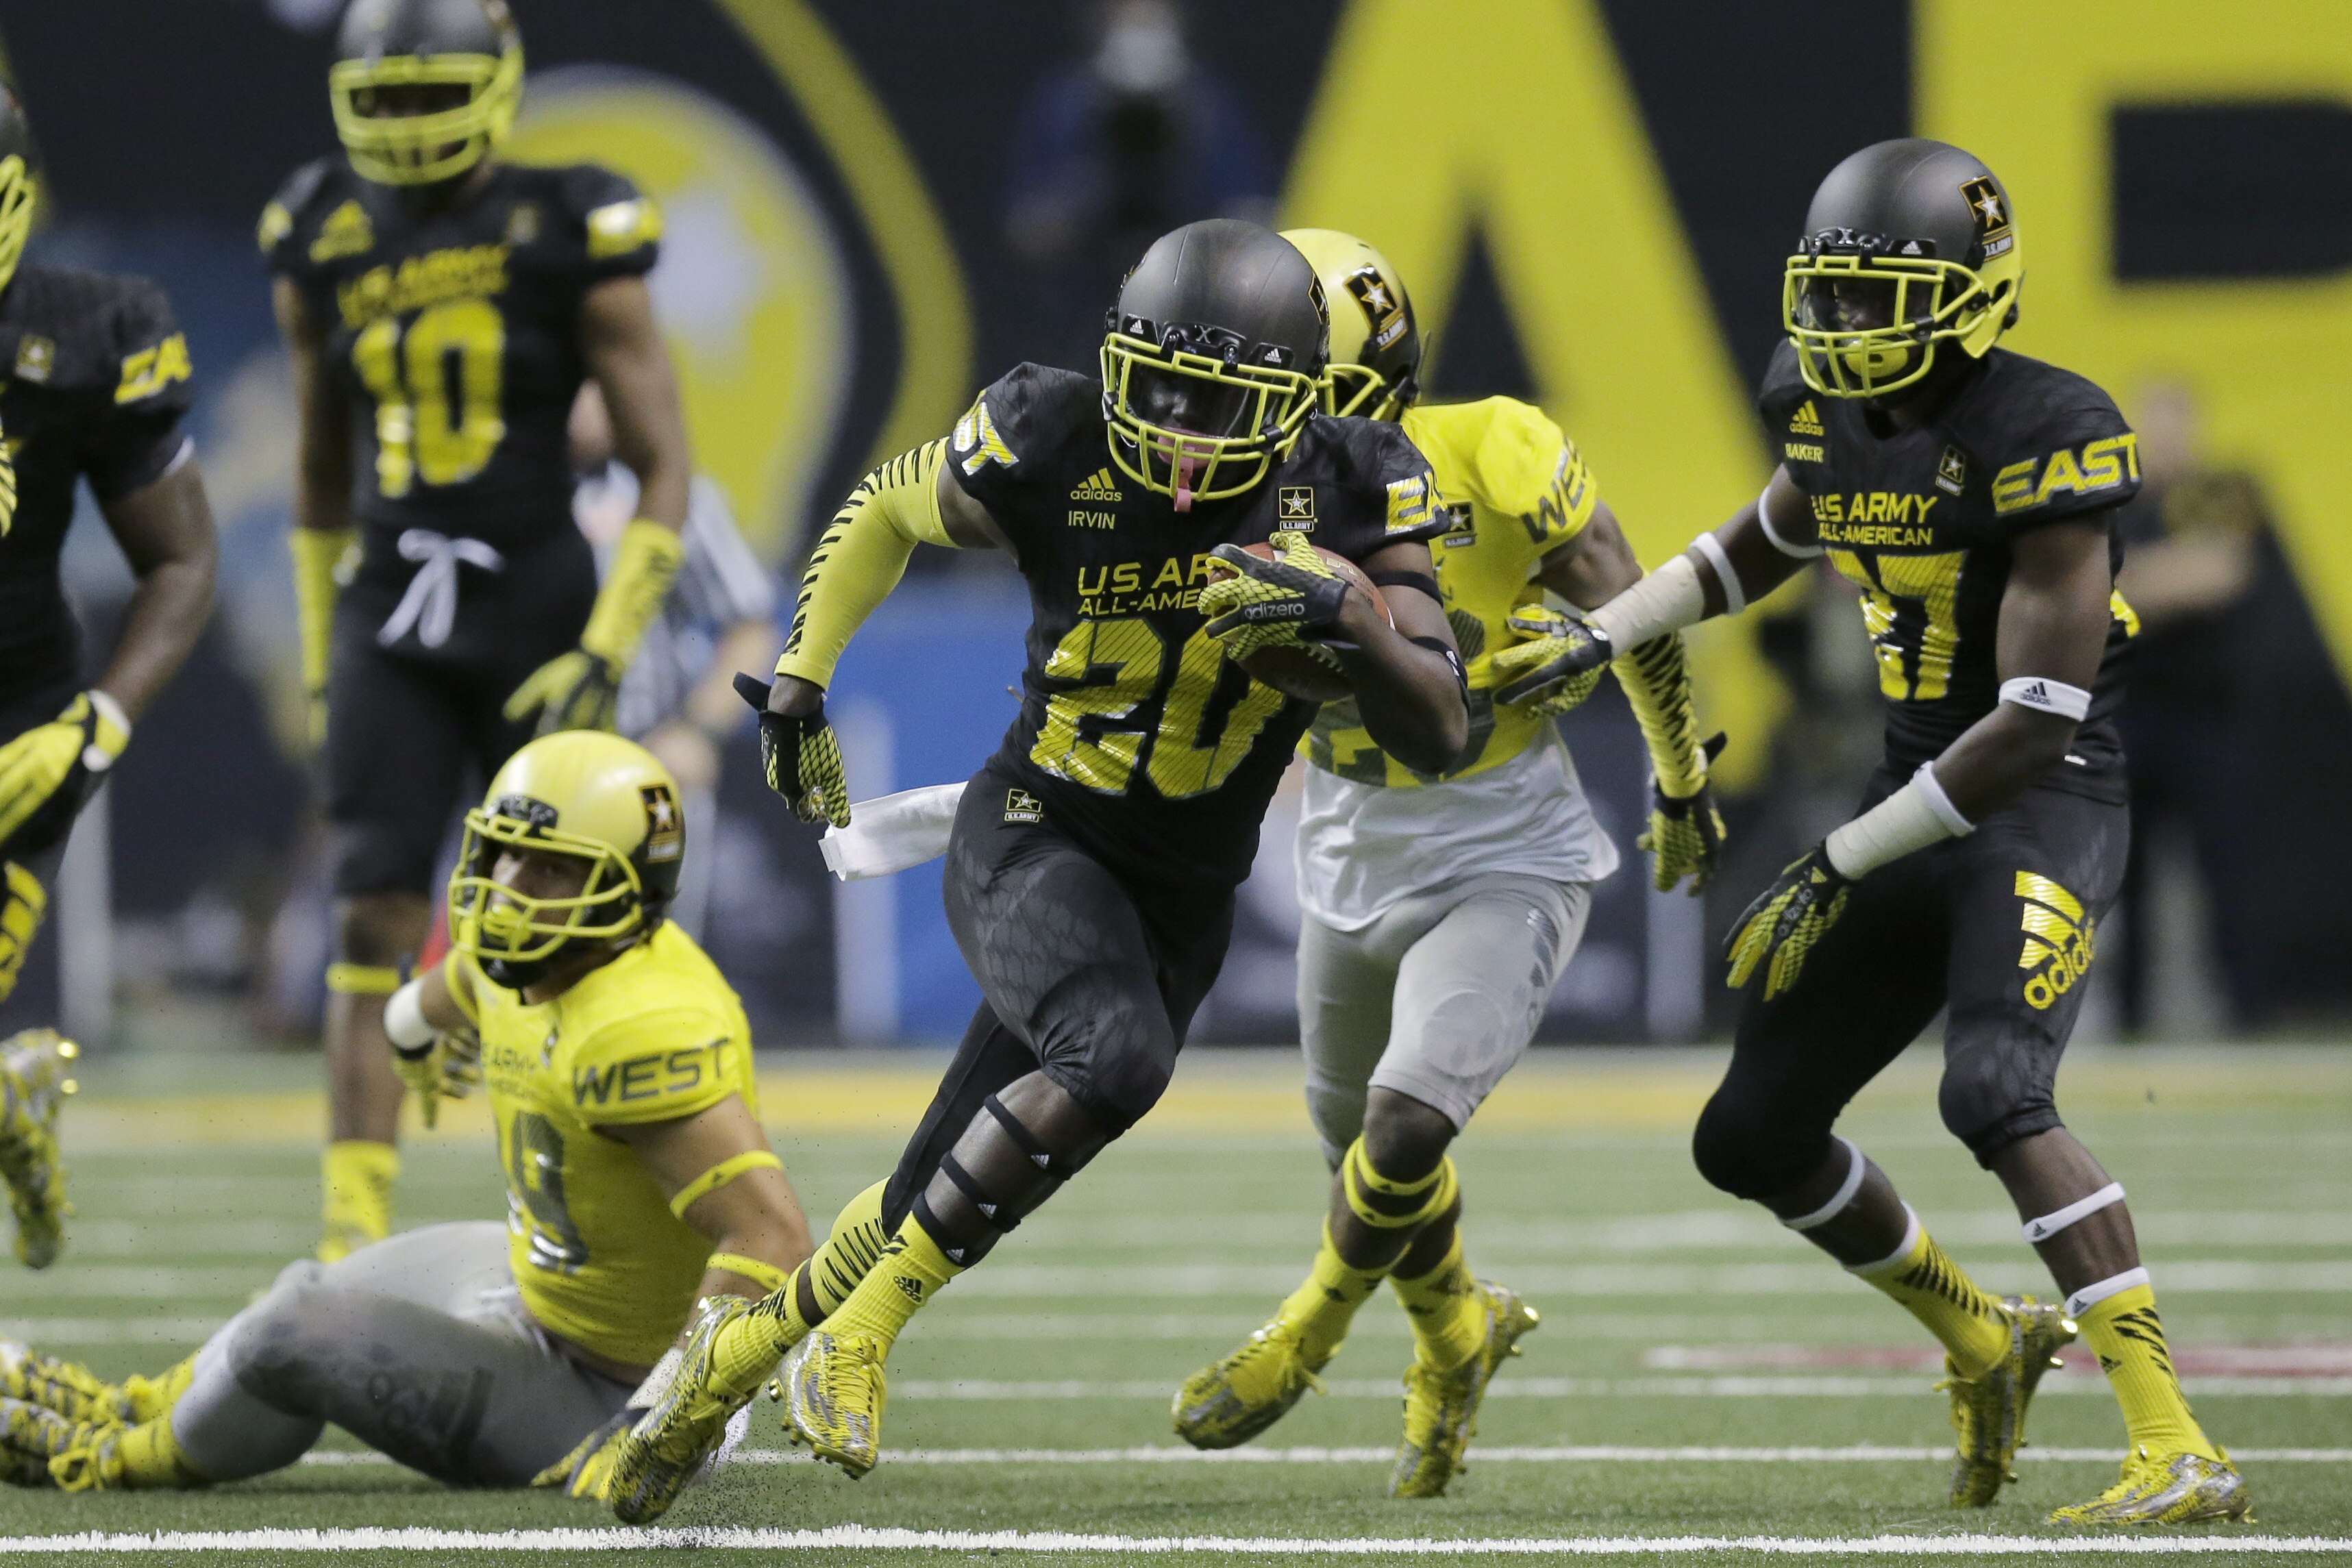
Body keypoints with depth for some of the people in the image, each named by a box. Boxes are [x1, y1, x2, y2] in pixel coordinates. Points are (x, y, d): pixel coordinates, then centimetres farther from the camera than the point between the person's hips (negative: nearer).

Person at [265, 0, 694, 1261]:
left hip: (536, 608, -3)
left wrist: (604, 653, -12)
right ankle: (354, 1228, -9)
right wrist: (321, 655, 18)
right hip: (389, 621, 3)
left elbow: (664, 469, -4)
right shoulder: (323, 239, 5)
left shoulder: (572, 236, -7)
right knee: (373, 922, -8)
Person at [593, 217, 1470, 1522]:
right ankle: (856, 1336, -20)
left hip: (1183, 902, 3)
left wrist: (1347, 618, -31)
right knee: (1116, 1057, -35)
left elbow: (1437, 740, -13)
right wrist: (797, 689, 7)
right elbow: (883, 511, 7)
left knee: (939, 1208, 7)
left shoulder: (1353, 493, -11)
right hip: (1034, 838, -3)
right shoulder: (1052, 449, -15)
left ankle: (730, 1363, 33)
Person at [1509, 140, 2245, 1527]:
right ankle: (1983, 1345, 33)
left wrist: (1836, 869, -22)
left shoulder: (2040, 439, -21)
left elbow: (2035, 724, -24)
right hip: (1920, 801, 8)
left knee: (1997, 1096, -31)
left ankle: (2180, 1457, -31)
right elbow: (1766, 542, 29)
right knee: (1753, 1138, 9)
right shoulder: (1837, 414, 3)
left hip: (2047, 806, -8)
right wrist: (1601, 635, 15)